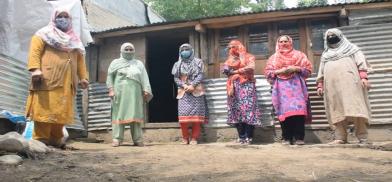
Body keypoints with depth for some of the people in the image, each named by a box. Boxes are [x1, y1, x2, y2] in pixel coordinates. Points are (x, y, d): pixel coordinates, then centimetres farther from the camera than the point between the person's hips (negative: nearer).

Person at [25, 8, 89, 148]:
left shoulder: (74, 40, 26)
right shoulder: (44, 34, 10)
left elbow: (80, 60, 21)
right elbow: (34, 51, -4)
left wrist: (83, 77, 11)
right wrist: (35, 69, -19)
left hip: (66, 83, 5)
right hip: (48, 80, -5)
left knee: (61, 112, 4)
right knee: (45, 109, -9)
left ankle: (55, 139, 11)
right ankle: (40, 139, -5)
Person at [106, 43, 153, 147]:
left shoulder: (139, 64, 19)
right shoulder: (115, 63, 15)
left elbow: (144, 78, 9)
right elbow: (110, 77, 9)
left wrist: (146, 91, -3)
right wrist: (111, 90, -4)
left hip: (135, 93, 1)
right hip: (120, 92, -1)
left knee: (135, 115, -2)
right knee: (118, 115, -5)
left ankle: (138, 139, -2)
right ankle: (117, 139, -5)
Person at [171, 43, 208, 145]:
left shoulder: (198, 62, 11)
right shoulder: (178, 64, 16)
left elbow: (200, 76, -1)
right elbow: (176, 78, 7)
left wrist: (192, 85, -15)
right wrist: (184, 86, -11)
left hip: (196, 91, -1)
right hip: (183, 92, 1)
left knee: (196, 114, -7)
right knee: (183, 114, -9)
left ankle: (194, 138, -1)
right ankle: (185, 138, 1)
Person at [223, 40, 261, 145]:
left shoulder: (249, 57, 9)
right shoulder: (230, 59, 21)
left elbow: (251, 68, -10)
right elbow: (225, 70, 5)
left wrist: (235, 71, -5)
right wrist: (242, 70, -6)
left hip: (246, 85, -4)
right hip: (234, 87, 4)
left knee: (247, 108, -13)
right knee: (237, 109, -4)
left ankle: (248, 137, -14)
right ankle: (241, 137, -2)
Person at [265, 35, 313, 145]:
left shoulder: (299, 55, 16)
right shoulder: (273, 57, 19)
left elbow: (308, 68, 9)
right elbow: (267, 72, 10)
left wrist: (296, 68, -8)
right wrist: (279, 71, -6)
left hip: (296, 85, -1)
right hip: (281, 86, 1)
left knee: (298, 109, -16)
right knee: (284, 110, -9)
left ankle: (299, 137, -15)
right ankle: (286, 138, -7)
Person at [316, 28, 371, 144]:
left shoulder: (351, 48, 16)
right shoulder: (325, 54, 27)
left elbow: (361, 62, 4)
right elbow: (321, 72, 24)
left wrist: (363, 77, -11)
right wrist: (320, 85, 10)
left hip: (350, 82, -4)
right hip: (332, 86, 4)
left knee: (355, 107, -13)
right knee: (337, 110, -5)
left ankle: (363, 139, -13)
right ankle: (340, 138, -8)